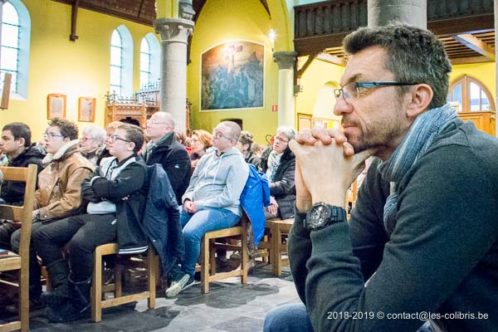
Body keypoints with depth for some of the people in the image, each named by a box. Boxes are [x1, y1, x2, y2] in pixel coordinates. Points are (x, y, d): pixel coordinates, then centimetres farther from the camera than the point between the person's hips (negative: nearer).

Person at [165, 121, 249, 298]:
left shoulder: (237, 163, -6)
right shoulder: (207, 157, 17)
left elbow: (228, 197, -15)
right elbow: (192, 184, 21)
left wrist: (199, 205, -16)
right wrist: (188, 199, -2)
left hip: (223, 210, -7)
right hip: (195, 206, 7)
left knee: (190, 232, -33)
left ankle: (187, 273, -6)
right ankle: (176, 272, -7)